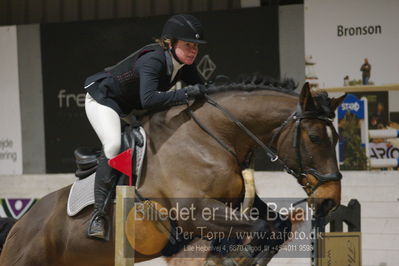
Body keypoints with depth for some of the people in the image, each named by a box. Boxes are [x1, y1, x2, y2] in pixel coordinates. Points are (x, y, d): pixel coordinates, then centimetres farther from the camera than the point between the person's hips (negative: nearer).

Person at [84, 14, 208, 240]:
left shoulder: (185, 65, -10)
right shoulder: (153, 60, -35)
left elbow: (202, 91, 0)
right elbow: (149, 99, -49)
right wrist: (185, 94, -47)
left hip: (131, 107, 9)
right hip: (103, 99, -9)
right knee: (114, 145, -28)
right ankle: (99, 214, -25)